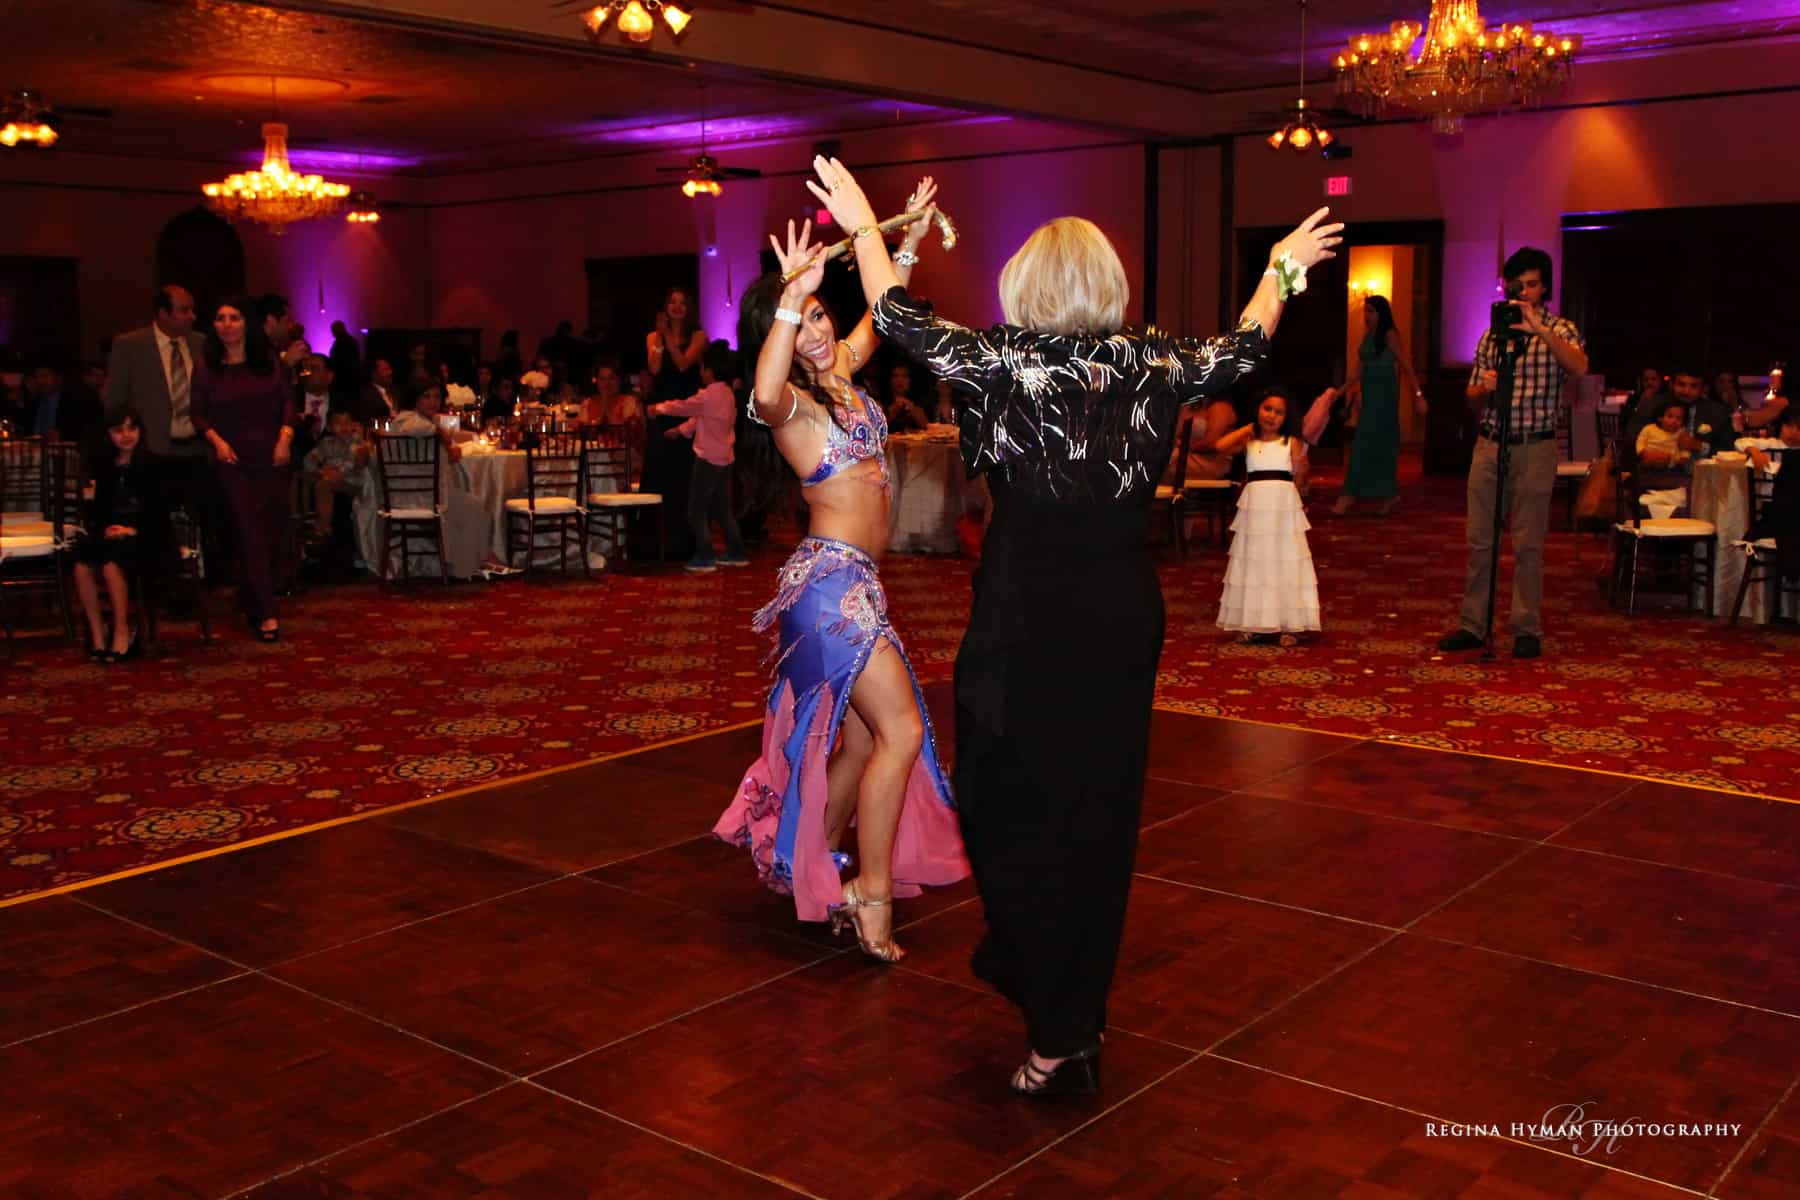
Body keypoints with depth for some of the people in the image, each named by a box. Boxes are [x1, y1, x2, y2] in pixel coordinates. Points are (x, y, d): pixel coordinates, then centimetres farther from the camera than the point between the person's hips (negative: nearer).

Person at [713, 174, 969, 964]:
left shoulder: (841, 373, 11)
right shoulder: (789, 402, -12)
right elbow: (765, 394, -38)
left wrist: (909, 241, 24)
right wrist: (790, 297, -45)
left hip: (852, 580, 9)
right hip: (830, 579, -9)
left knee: (858, 741, 13)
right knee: (901, 729, -12)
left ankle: (811, 874, 27)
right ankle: (872, 893, -5)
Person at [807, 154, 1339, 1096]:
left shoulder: (1005, 362, -8)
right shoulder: (1150, 366, 0)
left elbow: (900, 321, 1)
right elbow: (1243, 348, 16)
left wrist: (864, 228, 16)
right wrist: (1282, 269, 34)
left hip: (1026, 632, -3)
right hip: (1123, 625, 4)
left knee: (1016, 816, 8)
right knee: (1099, 816, 13)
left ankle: (1057, 1040, 13)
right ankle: (1077, 1020, 26)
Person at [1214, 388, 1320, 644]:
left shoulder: (1292, 443, 4)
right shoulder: (1249, 442, 7)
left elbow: (1298, 482, 9)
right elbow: (1221, 445, -9)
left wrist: (1301, 471, -10)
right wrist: (1249, 428, -1)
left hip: (1284, 508, -2)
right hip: (1254, 507, 2)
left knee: (1285, 563, 0)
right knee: (1255, 564, 6)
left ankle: (1288, 624, 4)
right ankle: (1256, 623, 14)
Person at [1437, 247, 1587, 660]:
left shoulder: (1558, 329, 1)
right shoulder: (1491, 336, 13)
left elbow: (1579, 367, -21)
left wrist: (1540, 330, -30)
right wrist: (1484, 388, -8)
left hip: (1534, 448, -4)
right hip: (1489, 444, 4)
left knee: (1528, 544, -1)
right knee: (1479, 541, 4)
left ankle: (1527, 630, 7)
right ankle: (1472, 625, 10)